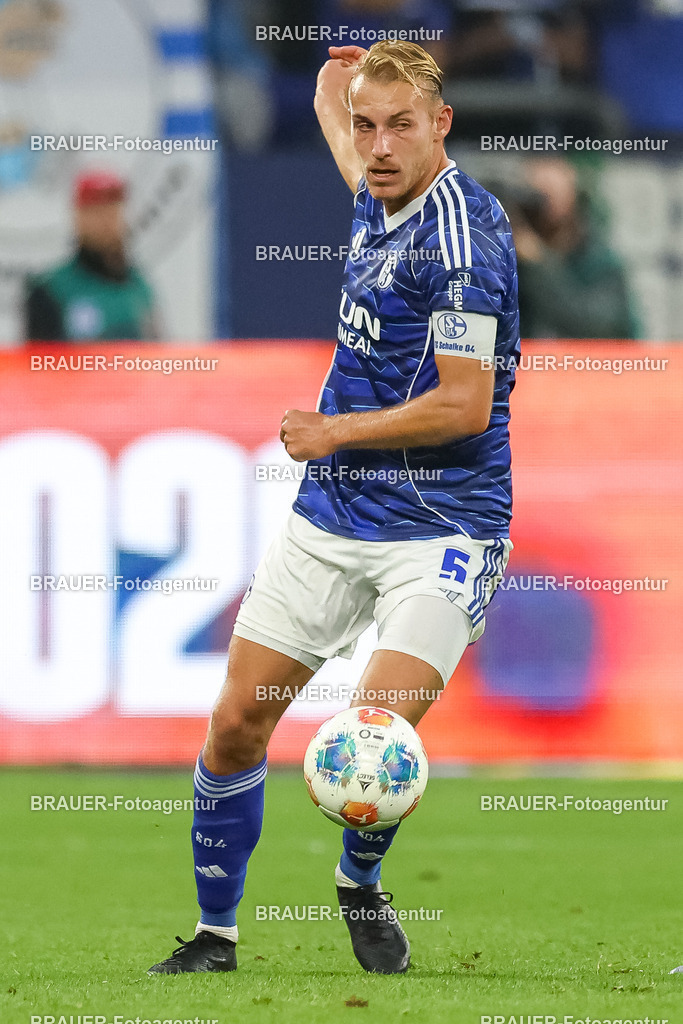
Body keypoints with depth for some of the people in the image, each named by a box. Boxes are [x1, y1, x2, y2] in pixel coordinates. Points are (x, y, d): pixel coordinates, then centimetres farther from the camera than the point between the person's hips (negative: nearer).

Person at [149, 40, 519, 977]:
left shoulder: (462, 232, -18)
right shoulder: (376, 203, 6)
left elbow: (463, 405, -20)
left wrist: (335, 432, -12)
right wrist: (330, 96, 44)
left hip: (440, 527, -8)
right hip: (331, 515, 8)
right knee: (236, 722, 3)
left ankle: (360, 886, 10)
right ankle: (215, 934, 18)